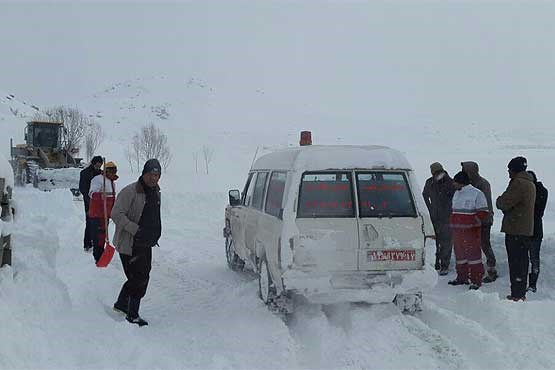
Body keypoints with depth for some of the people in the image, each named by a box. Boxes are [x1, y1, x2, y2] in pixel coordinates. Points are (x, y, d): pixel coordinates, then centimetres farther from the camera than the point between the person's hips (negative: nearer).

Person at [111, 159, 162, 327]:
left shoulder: (156, 192, 10)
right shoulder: (130, 192, -18)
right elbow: (116, 214, -22)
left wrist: (154, 234, 16)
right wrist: (136, 230, -28)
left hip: (146, 244, 9)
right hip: (129, 244, -9)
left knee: (141, 277, 17)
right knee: (139, 278, -7)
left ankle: (121, 304, 37)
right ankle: (132, 315, 7)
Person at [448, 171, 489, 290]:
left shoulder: (476, 193, -9)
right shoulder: (457, 193, 16)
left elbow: (483, 212, -11)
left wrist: (474, 221, -19)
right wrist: (452, 222, 17)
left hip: (471, 230, -8)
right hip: (457, 230, 8)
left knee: (473, 253, -6)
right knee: (459, 253, 14)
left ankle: (476, 280, -2)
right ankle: (462, 277, 26)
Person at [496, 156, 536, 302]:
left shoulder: (518, 183, -16)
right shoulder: (530, 184, 16)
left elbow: (503, 203, -18)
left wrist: (499, 200, 3)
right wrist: (504, 203, 8)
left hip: (515, 231, -10)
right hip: (527, 229, 10)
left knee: (515, 263, -6)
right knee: (523, 262, 14)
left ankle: (517, 294, -5)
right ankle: (522, 293, 21)